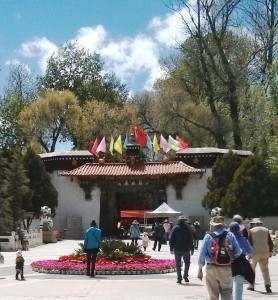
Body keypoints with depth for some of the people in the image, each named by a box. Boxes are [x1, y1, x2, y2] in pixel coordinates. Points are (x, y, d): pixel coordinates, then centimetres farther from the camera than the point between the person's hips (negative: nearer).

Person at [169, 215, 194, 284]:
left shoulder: (175, 228, 2)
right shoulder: (188, 227, -2)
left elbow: (171, 239, 1)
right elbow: (191, 239, -2)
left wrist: (171, 248, 6)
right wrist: (192, 249, 3)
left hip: (177, 249, 1)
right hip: (186, 249, -1)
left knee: (178, 264, 6)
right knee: (187, 262, 15)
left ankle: (179, 278, 4)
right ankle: (185, 276, 4)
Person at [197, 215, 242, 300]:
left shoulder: (208, 236, -4)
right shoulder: (230, 235, -2)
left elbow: (202, 254, -3)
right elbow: (238, 252, 0)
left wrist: (200, 270, 5)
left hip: (211, 268, 0)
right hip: (226, 268, 0)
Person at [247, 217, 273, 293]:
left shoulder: (251, 231, -1)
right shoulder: (266, 230, 8)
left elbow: (250, 242, -6)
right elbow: (270, 242, 8)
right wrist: (270, 251, 19)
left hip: (255, 253, -2)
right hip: (265, 252, 3)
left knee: (252, 269, 12)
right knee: (265, 269, 6)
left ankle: (251, 285, 14)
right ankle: (267, 285, -11)